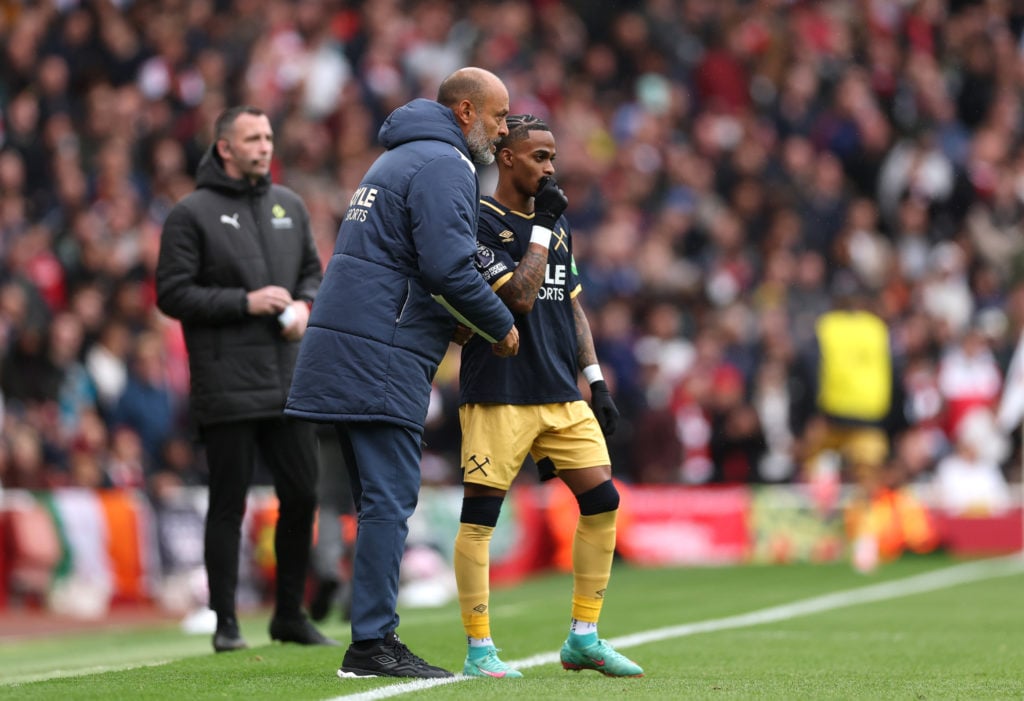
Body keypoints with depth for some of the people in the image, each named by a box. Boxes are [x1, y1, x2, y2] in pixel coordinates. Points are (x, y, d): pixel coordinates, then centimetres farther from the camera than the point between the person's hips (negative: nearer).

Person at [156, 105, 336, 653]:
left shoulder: (289, 206, 13)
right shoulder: (193, 213, -4)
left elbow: (313, 271, 21)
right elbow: (172, 294, -8)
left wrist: (304, 304, -1)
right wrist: (246, 303, -14)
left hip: (288, 382, 5)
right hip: (226, 387, -5)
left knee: (301, 496, 7)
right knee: (228, 504, -1)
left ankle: (290, 615, 19)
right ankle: (226, 623, 5)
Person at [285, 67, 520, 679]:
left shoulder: (400, 158, 24)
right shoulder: (444, 166, -9)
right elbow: (449, 267, -19)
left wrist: (454, 324, 15)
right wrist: (501, 327, -5)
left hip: (344, 352, 10)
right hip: (382, 356, -10)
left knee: (382, 501, 11)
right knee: (390, 500, -9)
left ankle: (376, 637, 12)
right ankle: (372, 644, -11)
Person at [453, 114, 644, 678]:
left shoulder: (557, 224, 16)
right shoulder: (480, 222, -9)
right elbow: (519, 297, -18)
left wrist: (594, 379, 16)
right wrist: (541, 226, -13)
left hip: (562, 395, 7)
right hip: (499, 395, -7)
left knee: (602, 502, 2)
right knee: (480, 514, -5)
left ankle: (584, 638, 11)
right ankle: (479, 648, 2)